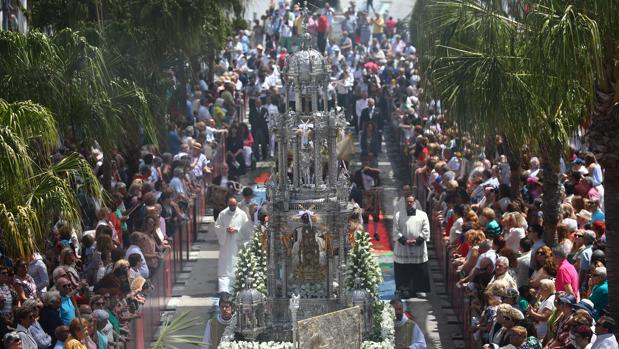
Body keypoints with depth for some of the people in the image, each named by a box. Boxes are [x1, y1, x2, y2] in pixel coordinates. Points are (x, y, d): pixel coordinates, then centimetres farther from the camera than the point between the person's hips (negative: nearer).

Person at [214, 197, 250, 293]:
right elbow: (217, 227, 3)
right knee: (225, 266, -5)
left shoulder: (242, 214, 2)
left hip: (238, 243, 0)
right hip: (226, 243, 0)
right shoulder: (222, 214, 3)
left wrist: (236, 230, -14)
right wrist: (226, 230, -14)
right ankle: (224, 288, -7)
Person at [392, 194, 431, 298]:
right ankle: (405, 289, 3)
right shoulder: (398, 215, 5)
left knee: (419, 271, 1)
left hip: (419, 248, 1)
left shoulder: (422, 215, 7)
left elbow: (426, 231, 2)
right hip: (403, 249, -1)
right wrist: (404, 241, -12)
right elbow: (396, 231, 0)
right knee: (404, 271, -2)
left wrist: (417, 241, -9)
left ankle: (419, 289, 7)